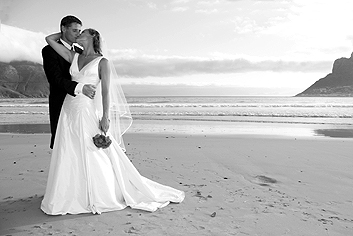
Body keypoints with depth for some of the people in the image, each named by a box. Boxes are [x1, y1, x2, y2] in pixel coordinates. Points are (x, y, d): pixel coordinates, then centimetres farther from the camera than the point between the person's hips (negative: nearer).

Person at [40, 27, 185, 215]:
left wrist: (105, 116, -15)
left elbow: (106, 91, -8)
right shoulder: (74, 57, 13)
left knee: (97, 156, 1)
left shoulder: (103, 62, -1)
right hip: (69, 112, 5)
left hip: (88, 112, -5)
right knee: (70, 157, 8)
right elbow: (49, 39, 16)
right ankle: (74, 197, 23)